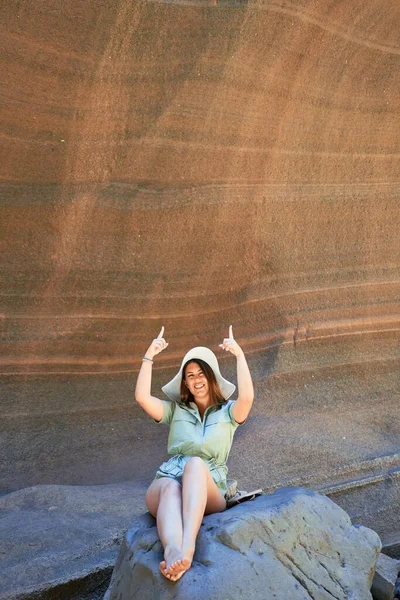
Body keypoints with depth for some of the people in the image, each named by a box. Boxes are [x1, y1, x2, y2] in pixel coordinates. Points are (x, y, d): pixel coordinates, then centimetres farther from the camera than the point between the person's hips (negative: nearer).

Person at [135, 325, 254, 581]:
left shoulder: (227, 412, 19)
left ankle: (187, 548, -61)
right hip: (165, 483, 2)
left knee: (195, 463, -38)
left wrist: (240, 354, -2)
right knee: (171, 488, -38)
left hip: (210, 489, -1)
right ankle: (173, 552, -70)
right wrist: (149, 356, 7)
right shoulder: (175, 409, 23)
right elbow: (142, 397, 5)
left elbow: (247, 397, -5)